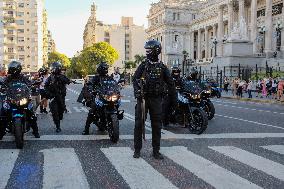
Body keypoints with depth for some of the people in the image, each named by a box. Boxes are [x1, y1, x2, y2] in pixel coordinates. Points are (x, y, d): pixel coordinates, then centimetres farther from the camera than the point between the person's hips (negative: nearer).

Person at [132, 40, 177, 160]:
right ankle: (137, 150, 12)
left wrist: (174, 100, 6)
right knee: (139, 124, 1)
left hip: (156, 99, 0)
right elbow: (135, 79, 0)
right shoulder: (143, 65, 5)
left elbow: (170, 84, 8)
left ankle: (156, 151, 15)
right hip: (143, 98, 0)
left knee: (156, 126, 5)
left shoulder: (162, 68, 4)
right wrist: (137, 92, -17)